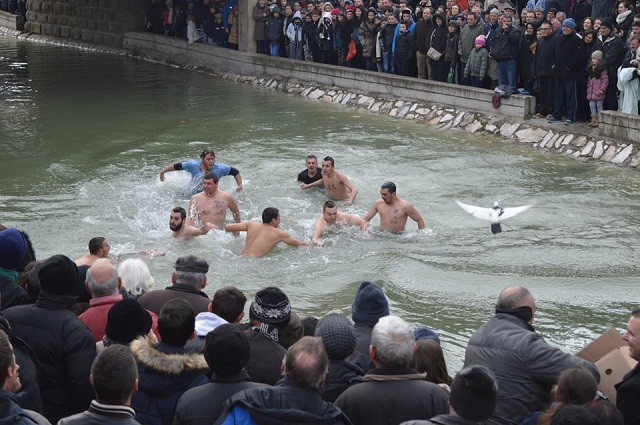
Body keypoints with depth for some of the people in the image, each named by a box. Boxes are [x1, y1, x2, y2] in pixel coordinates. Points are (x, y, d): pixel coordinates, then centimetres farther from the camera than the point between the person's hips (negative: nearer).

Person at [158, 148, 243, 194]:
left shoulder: (220, 168, -17)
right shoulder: (193, 165, -17)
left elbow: (236, 172, -4)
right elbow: (176, 166, -4)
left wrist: (240, 186, -12)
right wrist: (163, 171, -1)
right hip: (193, 194, 0)